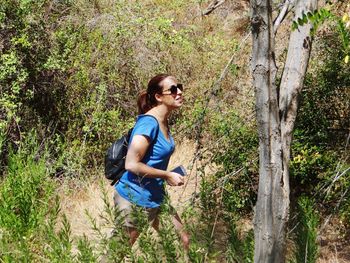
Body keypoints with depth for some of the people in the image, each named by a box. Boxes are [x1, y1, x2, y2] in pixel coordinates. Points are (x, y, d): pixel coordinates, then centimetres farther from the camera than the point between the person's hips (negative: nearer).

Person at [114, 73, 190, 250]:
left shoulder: (163, 122, 6)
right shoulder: (149, 123, -22)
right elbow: (131, 164, -26)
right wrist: (167, 175, -18)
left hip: (155, 197, 9)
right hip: (134, 200, -9)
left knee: (183, 241, 11)